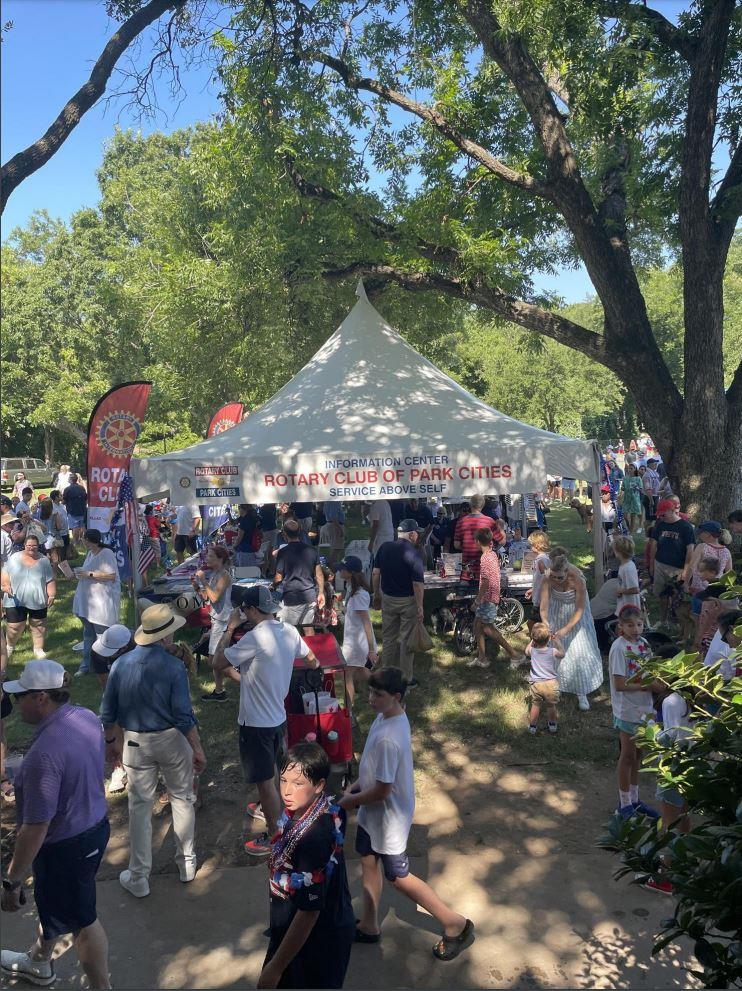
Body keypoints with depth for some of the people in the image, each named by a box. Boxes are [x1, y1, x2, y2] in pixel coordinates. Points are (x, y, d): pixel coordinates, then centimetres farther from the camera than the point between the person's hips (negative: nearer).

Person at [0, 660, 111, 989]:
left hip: (66, 846, -8)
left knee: (81, 919, 15)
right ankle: (38, 962, 56)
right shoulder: (87, 717, -9)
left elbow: (35, 829, -28)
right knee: (50, 901, 31)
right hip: (95, 825, 8)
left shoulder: (45, 753, -35)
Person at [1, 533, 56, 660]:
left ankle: (38, 649, 27)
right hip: (16, 601, 0)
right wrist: (6, 586, -18)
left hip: (38, 602, 1)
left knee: (39, 626, 10)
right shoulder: (14, 558, -1)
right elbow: (5, 574, 0)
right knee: (14, 627, 5)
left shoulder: (44, 561, -2)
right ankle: (10, 646, 33)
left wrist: (51, 595, -8)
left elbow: (50, 581, -1)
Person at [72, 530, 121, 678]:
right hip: (88, 600, 9)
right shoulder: (90, 553, 12)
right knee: (88, 633, 16)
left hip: (102, 602, -9)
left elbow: (111, 576, -23)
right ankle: (86, 665, 25)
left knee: (103, 635, -1)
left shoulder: (106, 554, -16)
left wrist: (89, 574, -22)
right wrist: (80, 574, 7)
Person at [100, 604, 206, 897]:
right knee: (182, 799, 18)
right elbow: (184, 715, -18)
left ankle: (138, 878, 24)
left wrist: (111, 741, 16)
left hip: (135, 743, 3)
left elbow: (108, 711, 0)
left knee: (140, 807, 14)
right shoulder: (174, 667, -19)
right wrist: (197, 749, -6)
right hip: (172, 741, -2)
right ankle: (187, 863, 32)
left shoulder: (120, 664, -8)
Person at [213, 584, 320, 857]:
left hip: (256, 722, -8)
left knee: (264, 780, 7)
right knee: (270, 769, 29)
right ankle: (269, 809, 50)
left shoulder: (255, 637, -26)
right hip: (278, 716, 8)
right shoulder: (289, 631, -3)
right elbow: (312, 662, 11)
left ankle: (274, 836, 21)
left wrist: (230, 628, -11)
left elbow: (217, 663, -19)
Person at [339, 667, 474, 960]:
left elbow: (382, 790, -28)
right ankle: (368, 926, 43)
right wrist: (357, 785, 7)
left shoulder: (388, 738, -36)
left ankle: (455, 924, 23)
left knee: (398, 877, 9)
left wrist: (351, 800, -13)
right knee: (369, 863, 22)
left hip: (388, 817, -9)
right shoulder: (387, 716, -6)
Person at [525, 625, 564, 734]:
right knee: (551, 706, 19)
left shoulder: (532, 651, -10)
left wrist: (532, 641, 14)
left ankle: (532, 726, 28)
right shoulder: (553, 652, -13)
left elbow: (526, 651, 16)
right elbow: (562, 654, 10)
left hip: (536, 684, 0)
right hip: (551, 684, 0)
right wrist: (556, 641, 14)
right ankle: (552, 725, 37)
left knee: (535, 705, 17)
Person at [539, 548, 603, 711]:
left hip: (575, 616, -2)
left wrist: (566, 629, -33)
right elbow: (544, 607, -24)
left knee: (579, 651, 0)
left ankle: (582, 694, 12)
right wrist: (546, 627, -39)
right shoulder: (547, 580, -27)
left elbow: (579, 610, -26)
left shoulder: (577, 580, -33)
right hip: (556, 614, 2)